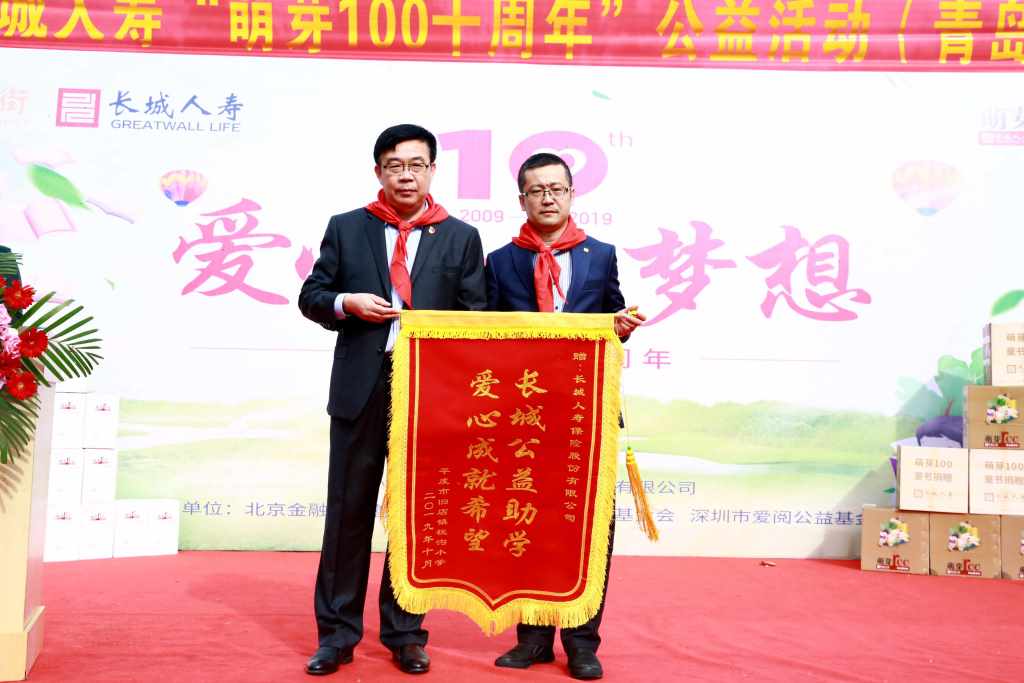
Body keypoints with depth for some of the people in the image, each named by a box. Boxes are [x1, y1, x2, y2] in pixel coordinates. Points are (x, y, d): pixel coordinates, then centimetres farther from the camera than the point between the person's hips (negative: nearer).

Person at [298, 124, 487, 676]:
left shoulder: (461, 238, 8)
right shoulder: (345, 229, 9)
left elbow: (477, 316, 6)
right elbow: (311, 297, 10)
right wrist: (348, 303, -10)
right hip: (360, 388, 0)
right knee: (348, 511, 5)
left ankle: (405, 634, 21)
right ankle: (336, 634, 18)